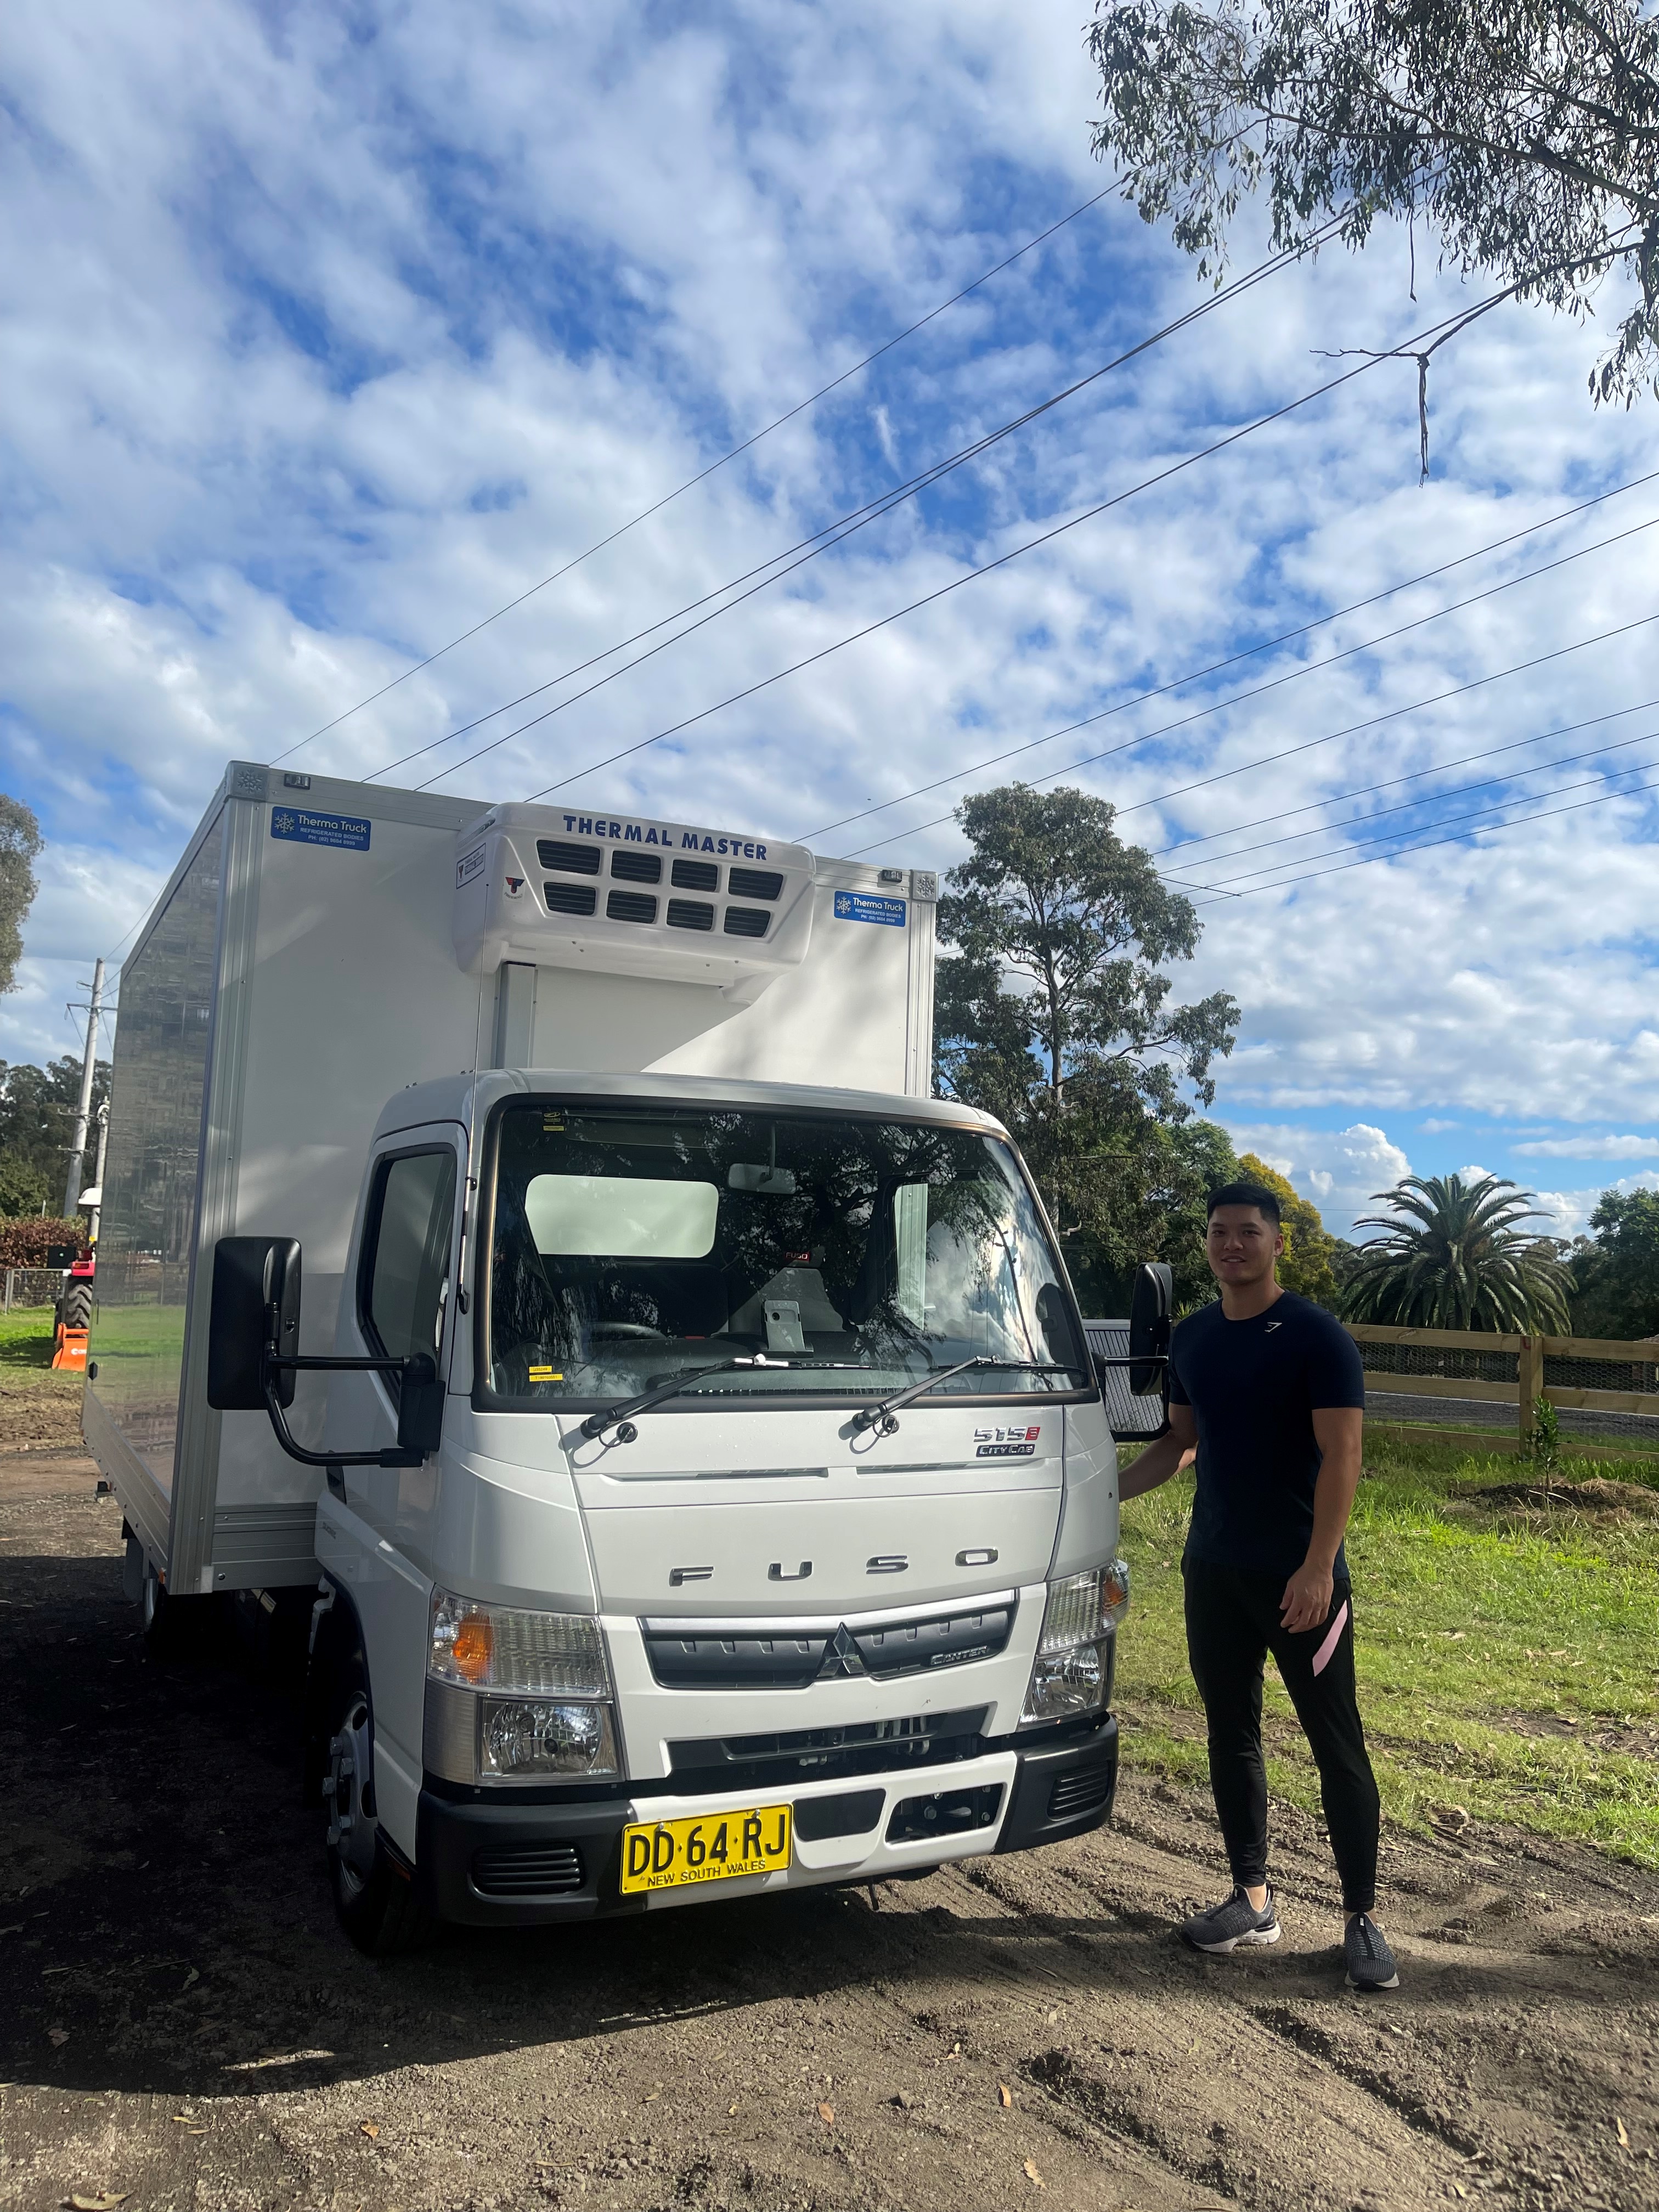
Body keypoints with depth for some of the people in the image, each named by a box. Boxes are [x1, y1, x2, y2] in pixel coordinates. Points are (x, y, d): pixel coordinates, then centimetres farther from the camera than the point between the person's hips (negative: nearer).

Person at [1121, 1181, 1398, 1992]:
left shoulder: (1316, 1337, -11)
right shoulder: (1191, 1339, 7)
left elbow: (1341, 1455, -15)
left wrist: (1318, 1567, -21)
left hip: (1299, 1577, -6)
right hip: (1213, 1571, 6)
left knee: (1337, 1747, 4)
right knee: (1230, 1734, 13)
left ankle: (1362, 1919, 17)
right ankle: (1252, 1900, 26)